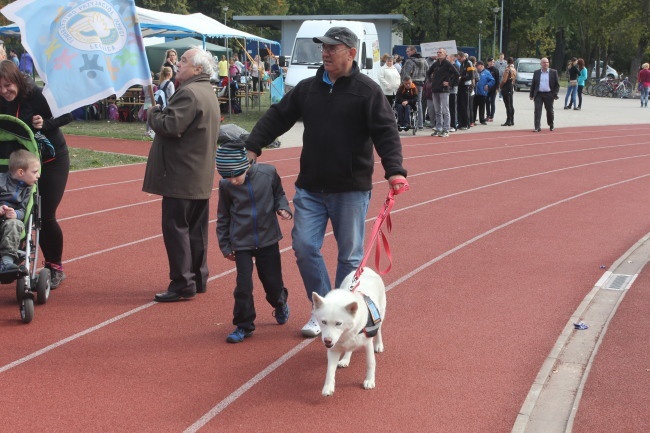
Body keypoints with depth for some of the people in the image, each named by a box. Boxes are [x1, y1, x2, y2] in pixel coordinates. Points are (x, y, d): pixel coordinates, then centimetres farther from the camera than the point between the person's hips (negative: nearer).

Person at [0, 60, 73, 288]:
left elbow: (68, 115, -15)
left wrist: (45, 124, -29)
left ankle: (55, 268, 10)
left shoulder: (38, 94, -21)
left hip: (52, 160, -5)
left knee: (46, 216, -7)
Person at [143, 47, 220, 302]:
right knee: (195, 229, 15)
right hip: (201, 176, 10)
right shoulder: (208, 94, 17)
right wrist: (161, 113, 10)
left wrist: (153, 113, -7)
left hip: (181, 176, -10)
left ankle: (182, 285, -5)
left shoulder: (189, 94, -18)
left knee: (176, 228, -6)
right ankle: (198, 279, 22)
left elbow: (170, 126, -25)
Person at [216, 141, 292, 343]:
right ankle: (244, 325, 11)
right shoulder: (226, 185, -11)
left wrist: (282, 207, -12)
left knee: (273, 282, 8)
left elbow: (279, 194, 9)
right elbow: (223, 217, 2)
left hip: (268, 239, 1)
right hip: (241, 243, -1)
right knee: (243, 285, -6)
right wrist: (225, 245, 7)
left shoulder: (268, 173, -12)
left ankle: (280, 304, 42)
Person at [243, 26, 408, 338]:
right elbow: (277, 118, 10)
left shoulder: (367, 90, -7)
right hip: (310, 187, 4)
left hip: (351, 189, -4)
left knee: (350, 255, 6)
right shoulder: (307, 88, 7)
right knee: (304, 247, 0)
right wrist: (252, 146, 1)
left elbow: (385, 132, -14)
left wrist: (394, 169, -27)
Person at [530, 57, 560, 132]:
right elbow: (533, 84, 10)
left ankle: (551, 125, 31)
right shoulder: (536, 73, 7)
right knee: (537, 110, -8)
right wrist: (531, 95, 5)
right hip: (538, 94, 1)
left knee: (549, 110, 10)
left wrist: (555, 94, -7)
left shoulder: (553, 72, 2)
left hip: (549, 95, -1)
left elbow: (557, 84, 2)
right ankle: (537, 127, -10)